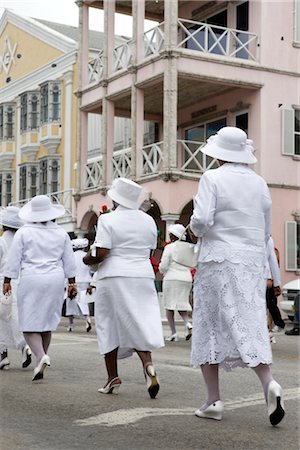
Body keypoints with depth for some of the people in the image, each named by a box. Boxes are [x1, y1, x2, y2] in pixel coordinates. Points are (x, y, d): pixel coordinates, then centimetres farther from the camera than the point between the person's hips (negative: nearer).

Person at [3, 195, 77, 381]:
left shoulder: (24, 232, -3)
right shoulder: (61, 233, 7)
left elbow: (14, 259, -2)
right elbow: (69, 261, 9)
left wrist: (7, 281, 4)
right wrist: (72, 282, 15)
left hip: (31, 280, -3)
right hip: (55, 280, 4)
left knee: (29, 324, 0)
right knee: (47, 322, 13)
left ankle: (41, 356, -21)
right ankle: (41, 360, 17)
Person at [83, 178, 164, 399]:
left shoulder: (108, 220, -9)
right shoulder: (148, 220, 7)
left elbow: (100, 254, -15)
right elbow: (150, 251, 13)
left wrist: (87, 259, 4)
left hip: (114, 277, -4)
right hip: (143, 276, 4)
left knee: (110, 325, 8)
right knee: (139, 323, 6)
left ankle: (113, 376, 13)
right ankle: (148, 364, -19)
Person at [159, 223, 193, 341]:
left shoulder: (169, 247, -8)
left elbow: (163, 266, -9)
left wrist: (162, 271, 12)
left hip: (172, 278, -5)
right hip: (186, 279, 5)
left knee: (169, 306, 4)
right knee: (181, 305, 14)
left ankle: (173, 333, 0)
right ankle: (188, 323, -13)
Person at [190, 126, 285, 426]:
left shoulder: (212, 178, -6)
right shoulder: (259, 183, 10)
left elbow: (201, 222, -15)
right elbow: (266, 231, 14)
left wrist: (197, 228, 6)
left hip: (219, 260, -4)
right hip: (253, 262, 4)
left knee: (208, 327, 6)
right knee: (249, 325, 4)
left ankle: (213, 400, 7)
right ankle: (269, 384, -18)